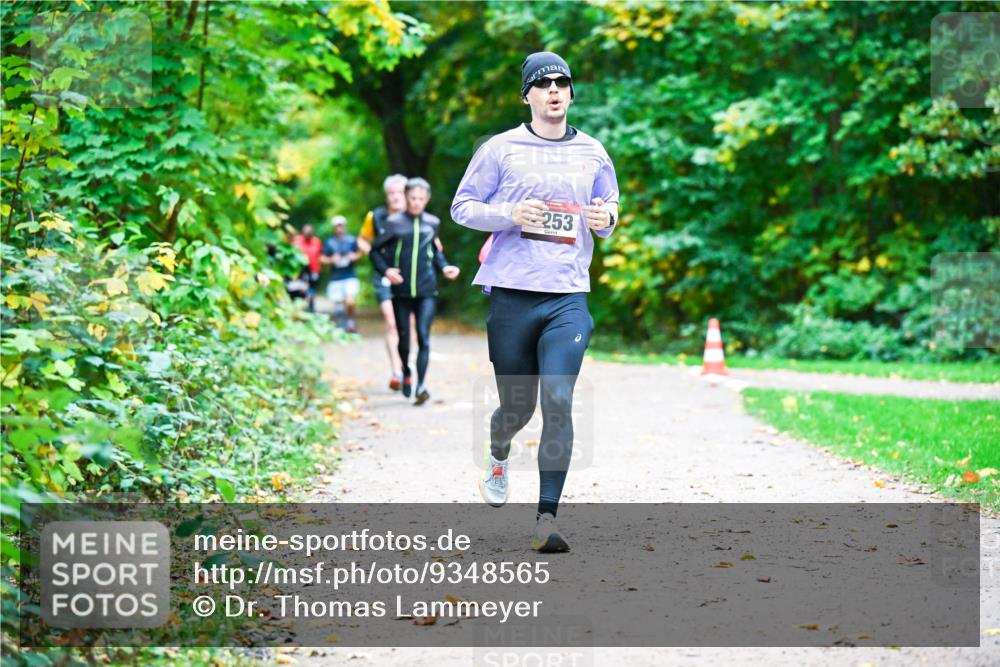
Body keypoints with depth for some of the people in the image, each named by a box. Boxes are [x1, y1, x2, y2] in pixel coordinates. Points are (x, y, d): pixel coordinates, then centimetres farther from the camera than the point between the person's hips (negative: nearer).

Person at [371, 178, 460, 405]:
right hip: (401, 291, 0)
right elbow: (376, 251, 4)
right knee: (403, 338, 10)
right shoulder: (394, 223, -2)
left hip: (426, 292, 0)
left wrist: (444, 266, 7)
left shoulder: (432, 222, 6)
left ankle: (421, 385, -18)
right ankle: (406, 374, 37)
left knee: (424, 337, -12)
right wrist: (385, 270, -11)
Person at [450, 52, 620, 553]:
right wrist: (509, 215, -12)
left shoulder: (593, 153, 12)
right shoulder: (500, 149, 3)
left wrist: (606, 219, -2)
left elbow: (610, 208, 23)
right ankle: (498, 460, 44)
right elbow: (462, 206, 6)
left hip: (569, 296, 1)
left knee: (558, 401, -14)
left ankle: (546, 519, -13)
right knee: (516, 405, 6)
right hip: (512, 294, -1)